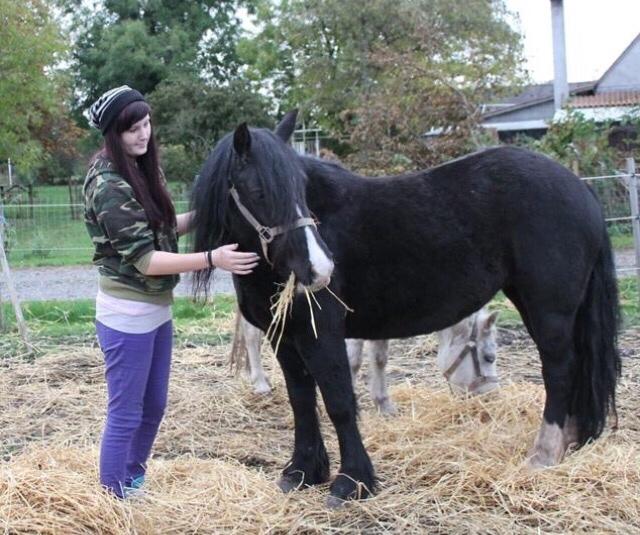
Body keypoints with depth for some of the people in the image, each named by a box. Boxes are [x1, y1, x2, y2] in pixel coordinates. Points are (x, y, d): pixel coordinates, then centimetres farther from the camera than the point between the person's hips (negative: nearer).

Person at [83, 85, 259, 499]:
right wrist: (212, 259, -29)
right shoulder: (110, 185, -21)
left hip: (157, 308, 9)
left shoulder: (139, 169, 6)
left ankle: (134, 480, 37)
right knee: (126, 415, 1)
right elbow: (143, 259, -24)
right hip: (127, 314, -9)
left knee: (154, 406, 20)